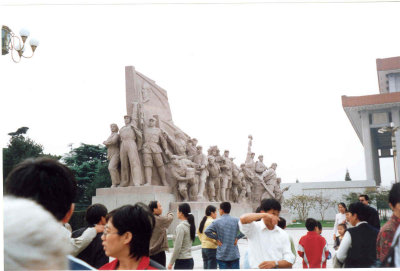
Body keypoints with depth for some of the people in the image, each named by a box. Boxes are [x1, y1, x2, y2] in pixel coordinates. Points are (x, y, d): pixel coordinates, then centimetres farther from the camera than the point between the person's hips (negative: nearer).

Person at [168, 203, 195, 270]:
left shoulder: (181, 227, -15)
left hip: (182, 261, -8)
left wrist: (171, 263, -10)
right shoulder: (190, 225, 10)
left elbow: (177, 247, -17)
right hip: (190, 260, 8)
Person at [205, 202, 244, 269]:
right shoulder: (236, 221, -2)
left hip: (222, 255, -1)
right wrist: (237, 237, -3)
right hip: (234, 255, 1)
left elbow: (207, 231, -16)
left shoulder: (217, 222, -6)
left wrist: (216, 238, -5)